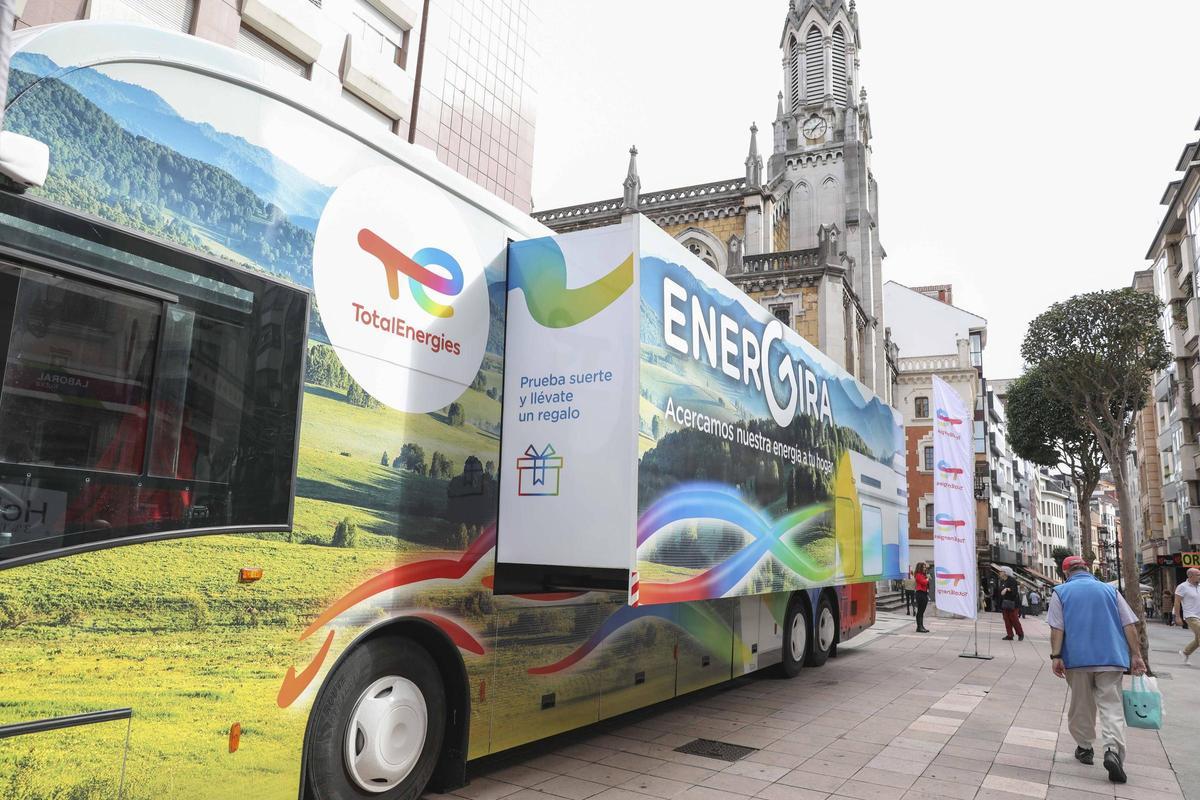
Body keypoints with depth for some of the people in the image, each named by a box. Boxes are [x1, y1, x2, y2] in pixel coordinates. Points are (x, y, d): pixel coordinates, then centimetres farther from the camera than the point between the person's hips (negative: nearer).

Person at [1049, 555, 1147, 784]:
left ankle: (1084, 748, 22)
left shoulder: (1061, 592, 3)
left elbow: (1057, 628, -7)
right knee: (1112, 706, -3)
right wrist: (1136, 655, 6)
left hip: (1077, 659, -1)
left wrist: (1056, 656, -7)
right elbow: (1129, 625, 3)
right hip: (1110, 658, 1)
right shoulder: (1109, 590, 8)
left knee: (1081, 705, 14)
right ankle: (1113, 749, -21)